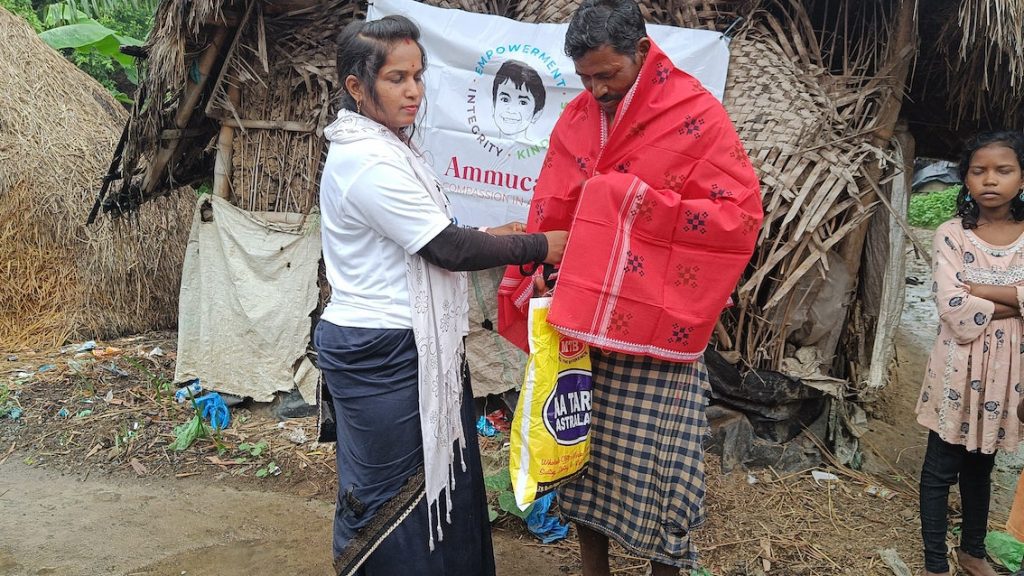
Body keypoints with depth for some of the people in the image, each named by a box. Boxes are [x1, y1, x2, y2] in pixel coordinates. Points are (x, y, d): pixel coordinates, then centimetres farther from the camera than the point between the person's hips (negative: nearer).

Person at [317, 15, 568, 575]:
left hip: (402, 345, 10)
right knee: (390, 497, 5)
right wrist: (539, 246, -10)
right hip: (381, 354, -10)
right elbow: (449, 249, -19)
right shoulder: (370, 162, -20)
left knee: (438, 478, 17)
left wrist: (481, 238, 8)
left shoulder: (378, 147, 11)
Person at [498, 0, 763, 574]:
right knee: (582, 449, 13)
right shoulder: (576, 119, 7)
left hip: (655, 328, -4)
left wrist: (640, 203, -17)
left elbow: (742, 214, -14)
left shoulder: (696, 114, -7)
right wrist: (534, 284, -4)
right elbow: (548, 216, 9)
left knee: (654, 461, 2)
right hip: (580, 323, 5)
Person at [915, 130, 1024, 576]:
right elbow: (952, 307, -19)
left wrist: (975, 288, -17)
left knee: (981, 465, 19)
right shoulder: (951, 234, -8)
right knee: (941, 468, 4)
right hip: (959, 365, -3)